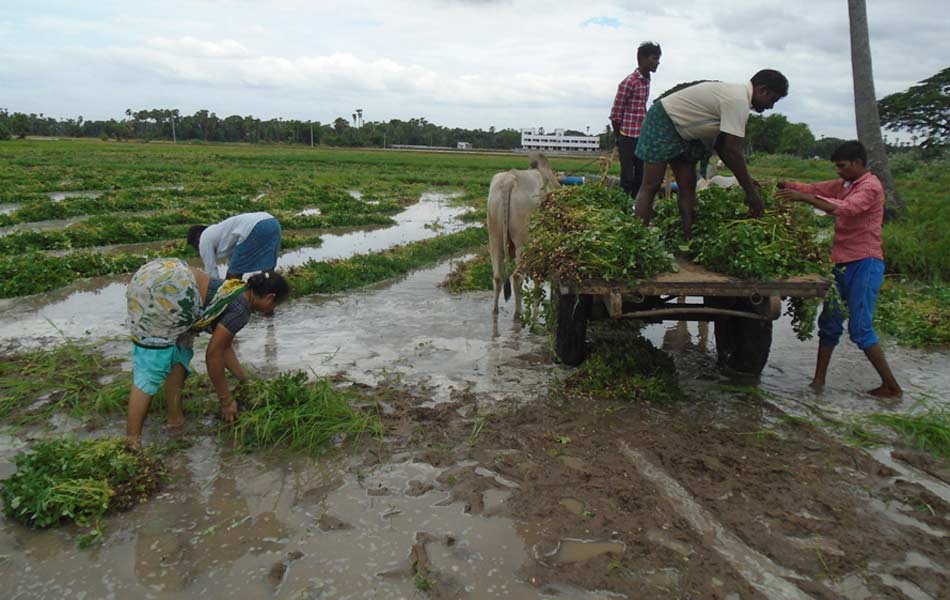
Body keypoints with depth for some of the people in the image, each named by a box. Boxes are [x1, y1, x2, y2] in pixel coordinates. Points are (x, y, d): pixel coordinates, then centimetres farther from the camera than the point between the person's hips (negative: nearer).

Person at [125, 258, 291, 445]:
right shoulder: (241, 309, -5)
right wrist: (226, 401, 7)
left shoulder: (236, 292, 21)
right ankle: (132, 443, -5)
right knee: (151, 368, -6)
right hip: (159, 289, -10)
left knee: (179, 354, 19)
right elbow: (213, 355, -2)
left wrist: (246, 381, 37)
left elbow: (222, 346, 31)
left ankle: (175, 419, 23)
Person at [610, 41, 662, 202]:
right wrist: (620, 139, -3)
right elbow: (615, 115, -12)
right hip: (628, 137, -8)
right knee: (627, 178, -4)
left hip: (642, 137, 8)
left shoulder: (646, 81, 11)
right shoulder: (629, 82, -13)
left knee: (640, 177, 10)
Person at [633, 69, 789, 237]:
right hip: (663, 121, -11)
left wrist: (748, 182, 12)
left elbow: (722, 144, 12)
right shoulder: (738, 101, -23)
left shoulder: (736, 94, 8)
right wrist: (751, 192, -18)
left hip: (681, 129, 11)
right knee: (651, 186, -14)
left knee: (687, 187, 5)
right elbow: (733, 152, -25)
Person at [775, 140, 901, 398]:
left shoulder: (870, 186, -11)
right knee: (829, 323, 7)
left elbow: (846, 208, -29)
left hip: (864, 264, -9)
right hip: (843, 263, 9)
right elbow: (816, 188, 9)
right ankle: (819, 379, 11)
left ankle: (891, 386, 2)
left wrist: (804, 198, -36)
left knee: (860, 328, -9)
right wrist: (783, 185, -7)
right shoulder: (844, 184, 17)